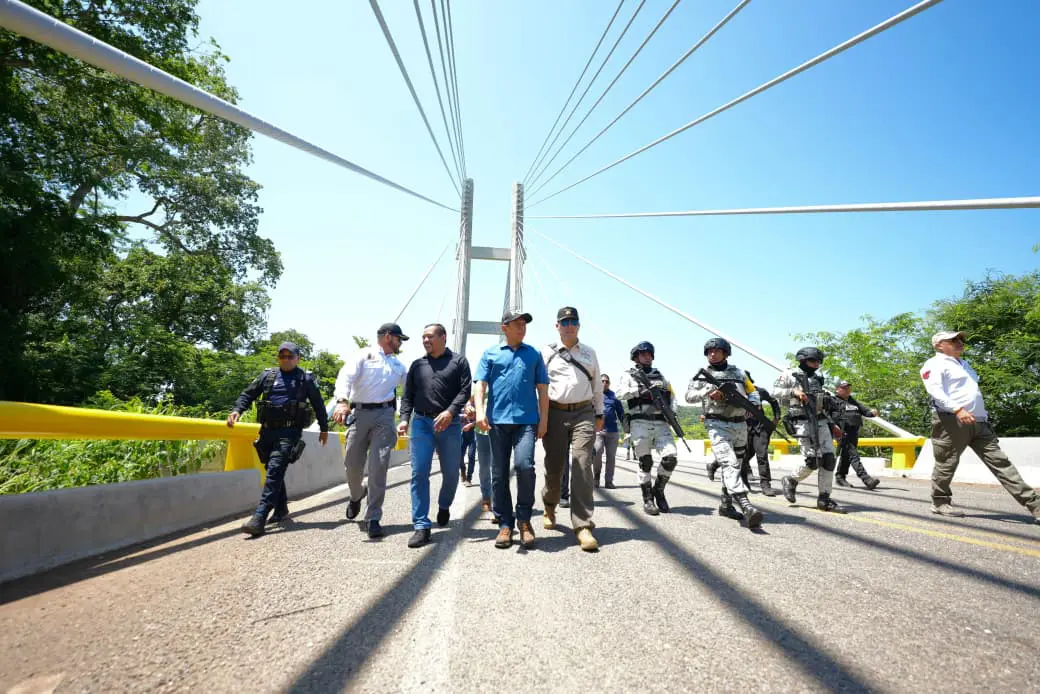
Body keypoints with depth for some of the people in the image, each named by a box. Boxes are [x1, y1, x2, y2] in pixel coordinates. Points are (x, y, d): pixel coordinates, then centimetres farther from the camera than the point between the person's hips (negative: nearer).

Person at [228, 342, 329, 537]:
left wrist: (324, 428, 13)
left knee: (275, 471, -16)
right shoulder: (267, 376, 14)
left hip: (289, 432, -4)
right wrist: (237, 410, -6)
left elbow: (318, 404, 11)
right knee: (274, 472, 12)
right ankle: (281, 512, 26)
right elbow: (248, 394, 13)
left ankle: (259, 518, -19)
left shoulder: (305, 379, 6)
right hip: (267, 431, 5)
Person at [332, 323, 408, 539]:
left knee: (379, 467, -7)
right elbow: (346, 377, -9)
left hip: (384, 415, 2)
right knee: (352, 463, 6)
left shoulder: (398, 365, 21)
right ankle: (356, 495, 39)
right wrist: (342, 401, -27)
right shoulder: (363, 355, 5)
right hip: (361, 414, -2)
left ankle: (373, 518, 1)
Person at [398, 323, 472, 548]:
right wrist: (404, 418, -4)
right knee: (419, 474, -5)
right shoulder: (417, 365, 15)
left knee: (451, 473, 8)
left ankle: (444, 506, 37)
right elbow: (408, 395, 12)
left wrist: (450, 412, -20)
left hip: (449, 424, -2)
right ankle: (421, 526, 1)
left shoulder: (458, 361, 5)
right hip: (421, 422, 2)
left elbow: (465, 390, -6)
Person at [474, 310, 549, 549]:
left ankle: (524, 518, 3)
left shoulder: (534, 354, 15)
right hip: (498, 420, 1)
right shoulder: (490, 354, 13)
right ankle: (505, 524, 17)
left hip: (526, 420, -1)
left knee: (524, 465, -18)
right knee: (499, 474, 4)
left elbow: (542, 389, 13)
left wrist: (543, 420, 6)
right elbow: (480, 385, 5)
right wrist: (480, 411, -11)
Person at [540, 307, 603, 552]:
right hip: (555, 413, -1)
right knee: (554, 466, 7)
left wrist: (599, 414, 18)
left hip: (583, 414, 1)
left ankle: (583, 526, -7)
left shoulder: (589, 353, 15)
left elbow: (597, 385, 19)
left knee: (582, 467, -9)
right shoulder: (546, 352, 6)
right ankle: (549, 507, 36)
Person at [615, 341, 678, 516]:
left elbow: (672, 395, 20)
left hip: (661, 423, 3)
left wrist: (672, 411, 2)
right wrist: (642, 390, -16)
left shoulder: (660, 375, 23)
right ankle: (648, 499, 13)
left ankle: (658, 490, 14)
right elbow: (621, 393, -6)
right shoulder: (629, 375, 10)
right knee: (645, 463, -1)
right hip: (640, 423, -3)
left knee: (670, 458, -10)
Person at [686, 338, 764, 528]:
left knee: (736, 466, 12)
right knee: (730, 464, -21)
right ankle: (747, 508, -32)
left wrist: (754, 404, -4)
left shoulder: (738, 373, 15)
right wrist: (707, 393, -23)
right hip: (717, 425, -5)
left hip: (739, 425, 5)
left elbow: (753, 392, 18)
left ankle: (725, 505, 26)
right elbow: (689, 396, -5)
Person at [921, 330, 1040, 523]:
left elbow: (974, 394, 30)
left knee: (1000, 462, 3)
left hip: (978, 422, 8)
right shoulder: (934, 364, -3)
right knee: (946, 464, -2)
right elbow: (934, 390, -18)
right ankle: (940, 502, 9)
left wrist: (984, 415, 23)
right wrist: (957, 409, -28)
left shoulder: (964, 364, 27)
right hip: (951, 421, -8)